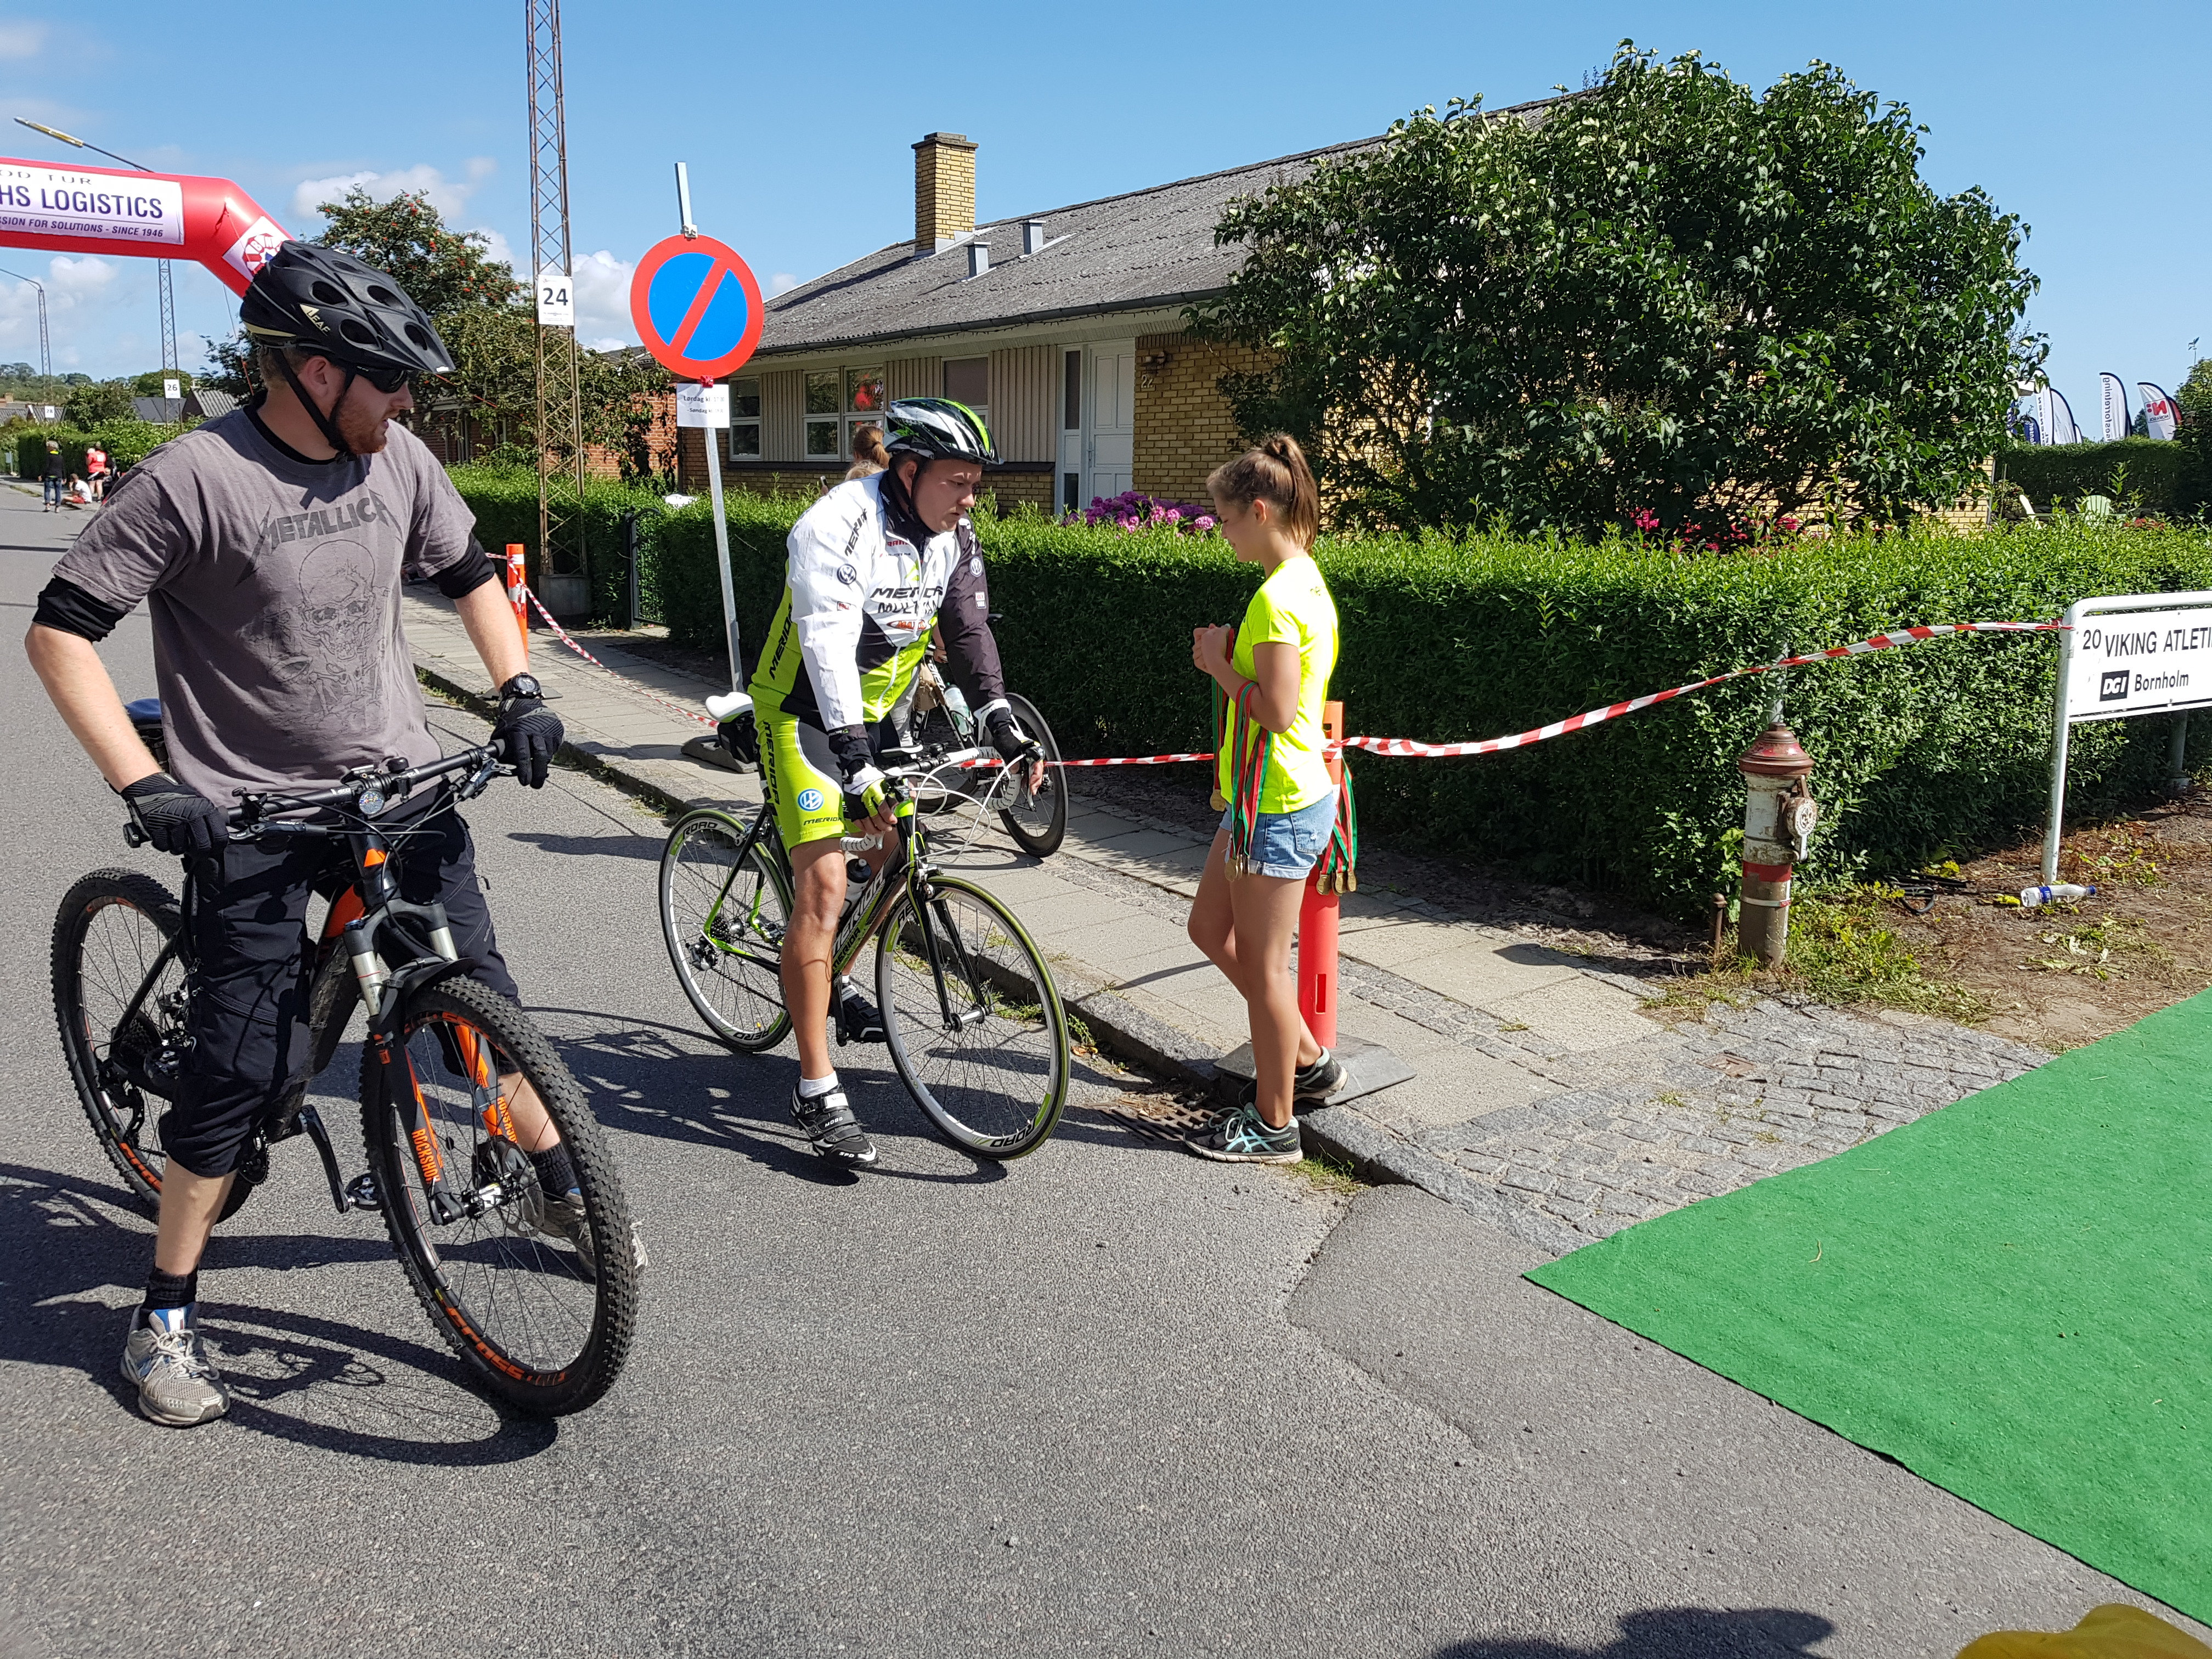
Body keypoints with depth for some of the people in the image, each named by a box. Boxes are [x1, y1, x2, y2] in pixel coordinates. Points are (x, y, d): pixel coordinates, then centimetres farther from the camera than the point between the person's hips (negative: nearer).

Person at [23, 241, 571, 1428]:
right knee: (243, 1068, -3)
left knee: (479, 992, 9)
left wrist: (519, 695, 1)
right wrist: (144, 787, -22)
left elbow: (469, 574, 14)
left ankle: (557, 1192, 31)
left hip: (400, 786, 5)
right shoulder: (193, 479, -17)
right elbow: (60, 631, -14)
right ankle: (164, 1322, 17)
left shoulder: (398, 461, -1)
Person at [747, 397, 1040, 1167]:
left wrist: (1001, 721, -12)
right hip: (807, 711, -8)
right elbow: (828, 649, -33)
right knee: (824, 886, -16)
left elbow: (968, 630, 1)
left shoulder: (953, 537, -2)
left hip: (875, 713, 8)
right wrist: (858, 765, -40)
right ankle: (816, 1090, -12)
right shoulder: (837, 528, -26)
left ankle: (832, 980, 37)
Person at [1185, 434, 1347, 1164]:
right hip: (1270, 796, 11)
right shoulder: (1305, 582, 12)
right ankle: (1308, 1060, 31)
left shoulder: (1278, 597, -20)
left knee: (1262, 963, 2)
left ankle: (1274, 1124, 17)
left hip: (1278, 805, -10)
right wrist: (1227, 658, 10)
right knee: (1210, 928, 20)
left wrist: (1218, 665, -12)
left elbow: (1276, 711, -24)